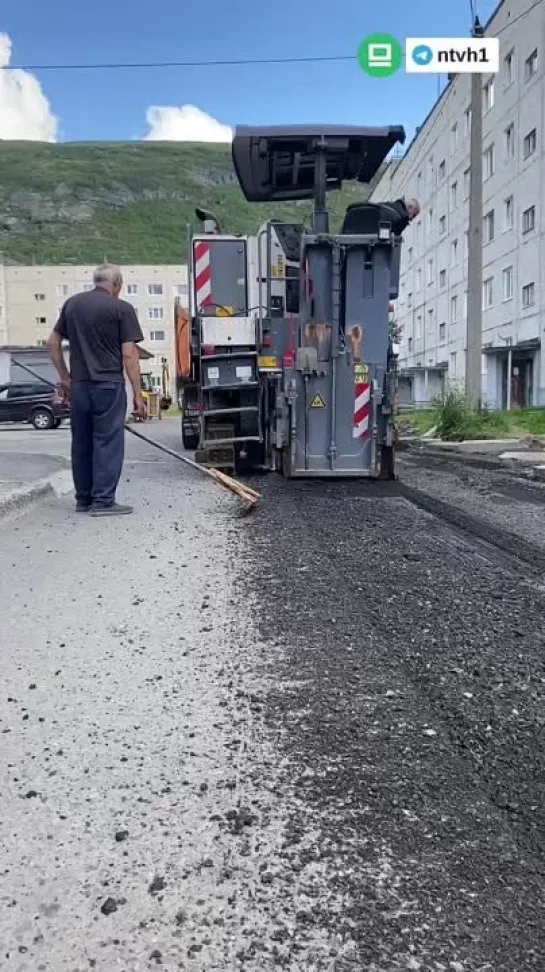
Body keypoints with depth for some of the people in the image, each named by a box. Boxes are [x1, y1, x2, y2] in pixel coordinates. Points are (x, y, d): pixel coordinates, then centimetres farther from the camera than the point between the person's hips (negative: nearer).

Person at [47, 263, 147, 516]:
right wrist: (138, 395, -7)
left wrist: (64, 377, 21)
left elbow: (53, 342, 14)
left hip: (78, 386, 5)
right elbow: (129, 355, -9)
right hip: (109, 385, -5)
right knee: (107, 443, -1)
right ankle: (103, 501, -1)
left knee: (81, 443, 12)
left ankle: (83, 498, 18)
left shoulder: (72, 303, 11)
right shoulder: (122, 308, -5)